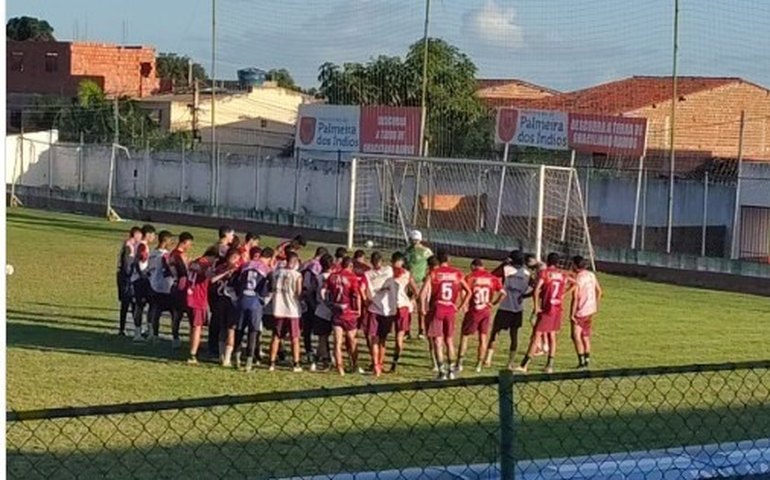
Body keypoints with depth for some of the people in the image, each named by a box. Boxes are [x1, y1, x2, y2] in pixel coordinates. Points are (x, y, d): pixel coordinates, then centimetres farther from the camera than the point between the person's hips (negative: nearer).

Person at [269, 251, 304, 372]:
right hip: (292, 309, -3)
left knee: (276, 337, 11)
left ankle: (272, 363, 8)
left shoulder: (277, 272, 0)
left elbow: (273, 288, 8)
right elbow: (299, 293, -11)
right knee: (295, 338, 6)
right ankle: (296, 364, 4)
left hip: (278, 309, 3)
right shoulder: (297, 275, -11)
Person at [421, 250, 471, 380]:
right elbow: (468, 292, 5)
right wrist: (461, 307, 13)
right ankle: (450, 369, 20)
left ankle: (442, 371, -6)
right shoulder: (457, 274, 4)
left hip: (437, 308, -3)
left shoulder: (433, 274, -5)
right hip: (451, 309, 3)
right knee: (449, 340, 17)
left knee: (438, 341, 0)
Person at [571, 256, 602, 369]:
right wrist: (596, 305, 24)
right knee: (586, 336, 18)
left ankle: (581, 361, -14)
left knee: (576, 335, -6)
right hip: (590, 310, 8)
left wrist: (572, 314, -18)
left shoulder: (577, 279, -19)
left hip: (580, 312, -8)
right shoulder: (591, 275, 4)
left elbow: (575, 298, -22)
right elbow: (599, 291, 13)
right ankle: (587, 360, 24)